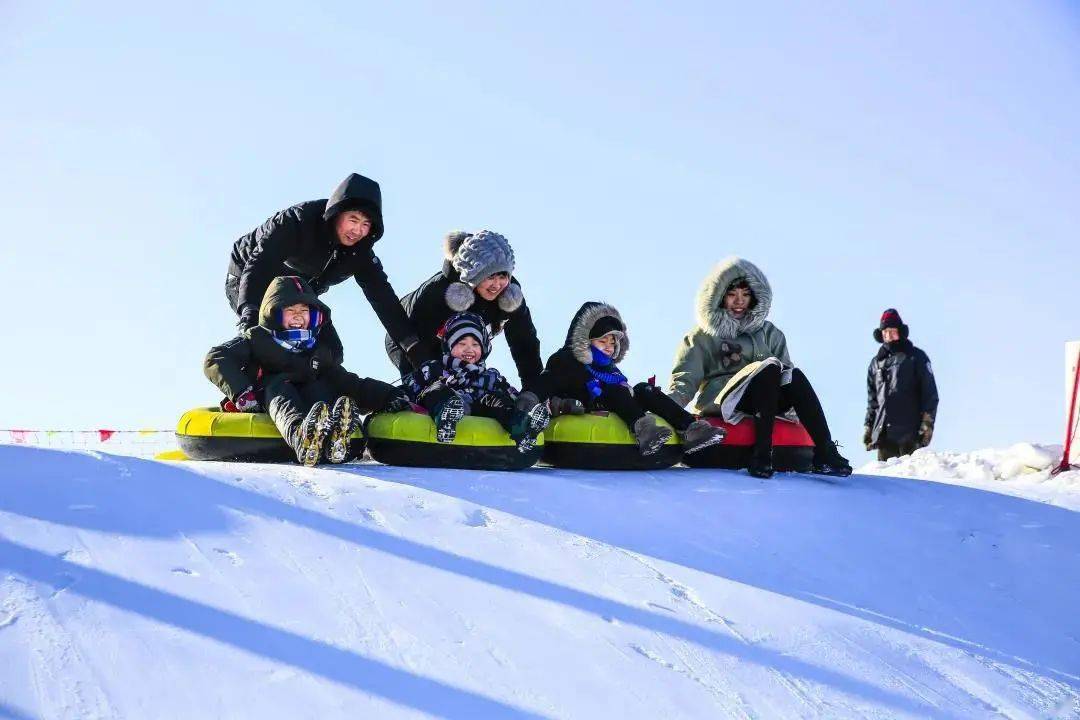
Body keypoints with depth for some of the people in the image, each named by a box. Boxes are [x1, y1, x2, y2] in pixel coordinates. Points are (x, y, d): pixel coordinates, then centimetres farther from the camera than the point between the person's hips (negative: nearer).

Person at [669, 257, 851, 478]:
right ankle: (762, 455, -41)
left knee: (795, 375, -29)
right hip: (719, 400, -3)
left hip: (765, 402, 3)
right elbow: (685, 380, 4)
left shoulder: (769, 333, 22)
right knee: (770, 367, -31)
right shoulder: (702, 337, 13)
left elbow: (785, 373, 15)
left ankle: (824, 453, -42)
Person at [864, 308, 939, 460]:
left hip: (908, 431, -5)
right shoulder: (877, 362, 21)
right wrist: (868, 426, 16)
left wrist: (927, 422, -6)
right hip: (883, 433, 5)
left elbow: (930, 392, 2)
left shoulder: (916, 357, 7)